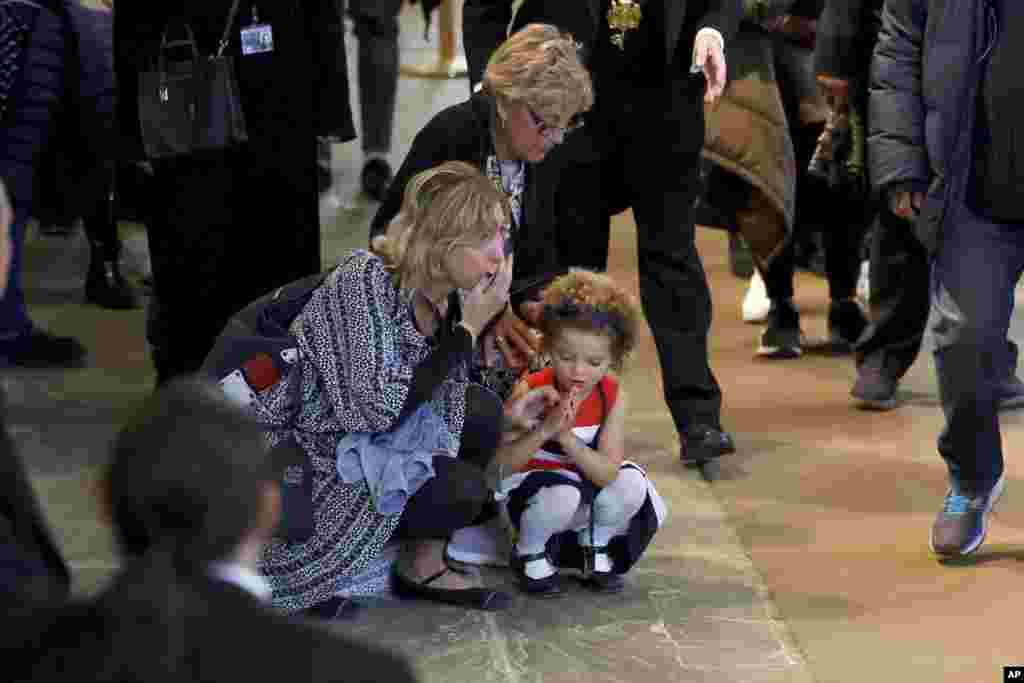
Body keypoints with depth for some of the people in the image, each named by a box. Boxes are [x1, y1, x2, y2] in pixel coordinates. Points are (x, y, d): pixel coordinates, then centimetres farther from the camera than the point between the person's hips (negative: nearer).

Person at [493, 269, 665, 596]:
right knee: (563, 494, -35)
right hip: (529, 489, -4)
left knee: (631, 484, -23)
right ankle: (529, 554, -3)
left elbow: (607, 472, -20)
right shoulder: (531, 390, -19)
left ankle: (595, 547, 8)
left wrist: (566, 437, -35)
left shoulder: (613, 397, -12)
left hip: (586, 486, 4)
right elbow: (501, 465, -22)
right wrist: (544, 430, -36)